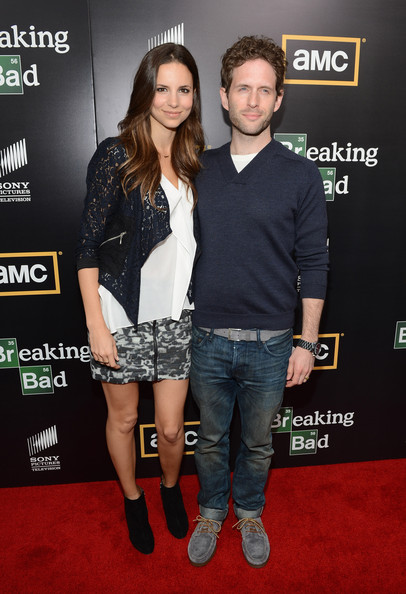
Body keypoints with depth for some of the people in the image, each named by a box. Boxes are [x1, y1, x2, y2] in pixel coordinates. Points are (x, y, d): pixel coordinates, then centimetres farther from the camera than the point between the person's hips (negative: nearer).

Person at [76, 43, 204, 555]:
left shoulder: (191, 160, 8)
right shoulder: (115, 156, -8)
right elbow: (88, 246, -9)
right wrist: (96, 324, -12)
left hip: (175, 315, 4)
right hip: (124, 315, -3)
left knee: (171, 427, 11)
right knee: (123, 418, 16)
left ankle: (171, 487, 45)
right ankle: (133, 499, 45)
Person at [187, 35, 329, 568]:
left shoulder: (301, 175, -5)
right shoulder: (199, 170, 2)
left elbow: (314, 265, -3)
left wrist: (307, 343, -5)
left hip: (269, 343, -1)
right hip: (206, 338, 2)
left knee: (258, 443, 19)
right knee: (211, 438, 20)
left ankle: (249, 512, 47)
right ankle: (211, 511, 47)